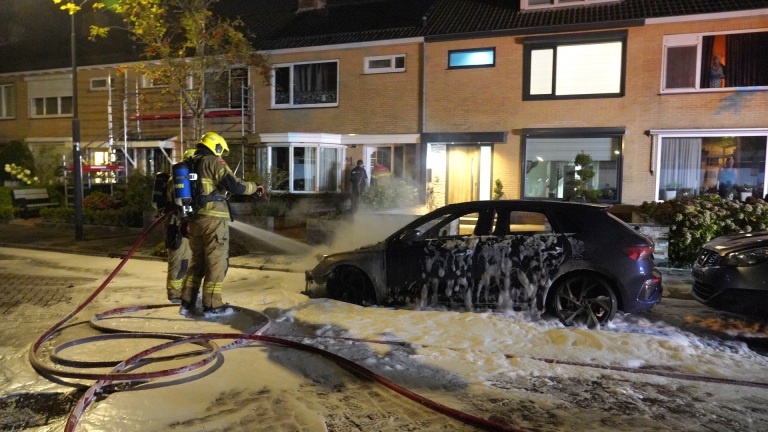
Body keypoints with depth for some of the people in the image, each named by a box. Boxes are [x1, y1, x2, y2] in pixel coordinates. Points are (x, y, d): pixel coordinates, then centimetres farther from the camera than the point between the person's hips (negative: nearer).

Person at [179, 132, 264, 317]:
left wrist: (187, 221, 26)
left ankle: (187, 303, 16)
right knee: (216, 262, 0)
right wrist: (254, 188, 1)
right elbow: (235, 186, -16)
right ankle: (212, 305, 3)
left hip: (194, 219, 8)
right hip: (213, 219, -8)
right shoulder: (213, 162, -8)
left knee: (197, 261, 16)